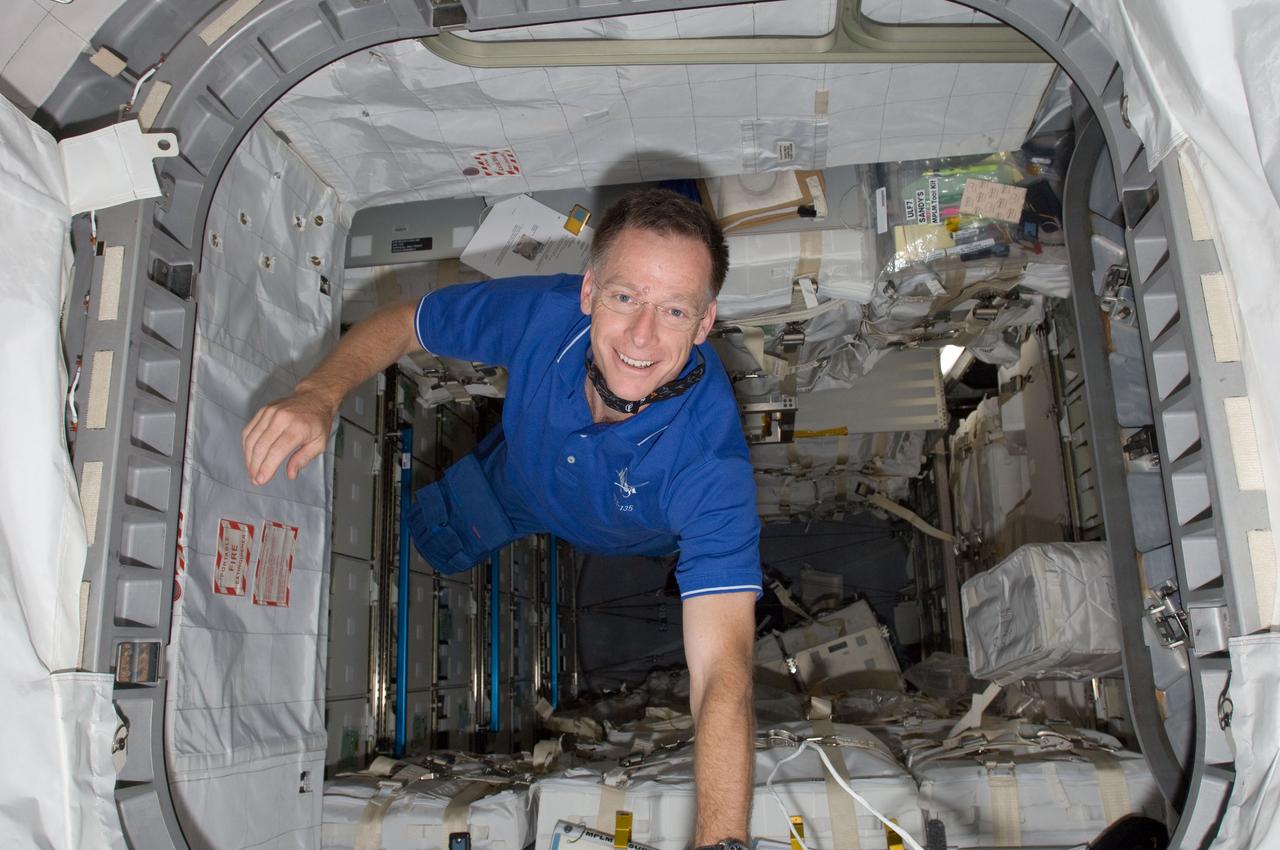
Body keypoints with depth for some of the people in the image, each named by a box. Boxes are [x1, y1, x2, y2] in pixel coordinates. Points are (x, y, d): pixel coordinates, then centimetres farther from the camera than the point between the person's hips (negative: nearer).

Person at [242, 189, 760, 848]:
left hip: (624, 554, -2)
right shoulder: (543, 312, -36)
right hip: (510, 488, 3)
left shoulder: (709, 458, -45)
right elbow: (401, 324, -17)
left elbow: (723, 674, -51)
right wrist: (320, 394, -37)